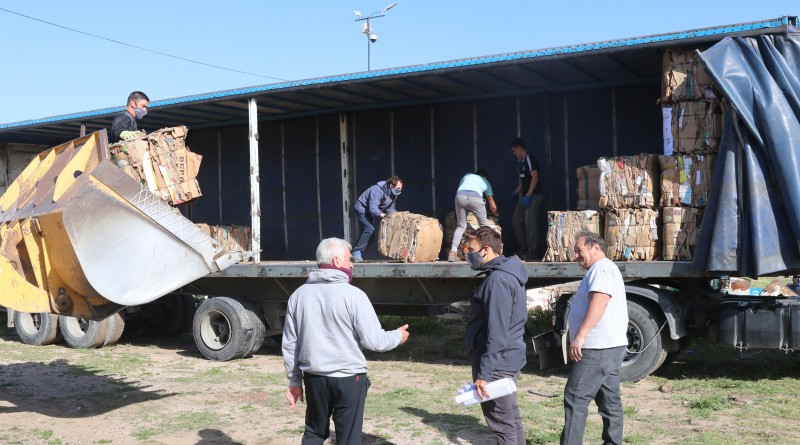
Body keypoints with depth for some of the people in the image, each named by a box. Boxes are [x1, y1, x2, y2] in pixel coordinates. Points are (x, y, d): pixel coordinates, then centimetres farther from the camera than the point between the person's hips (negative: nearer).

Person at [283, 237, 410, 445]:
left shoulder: (299, 295, 2)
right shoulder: (353, 295, -13)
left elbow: (290, 344, 7)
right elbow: (373, 340, -14)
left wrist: (294, 381, 16)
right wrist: (397, 336, 6)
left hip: (314, 377, 5)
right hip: (348, 379, -4)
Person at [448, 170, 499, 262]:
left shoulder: (467, 175, 37)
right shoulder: (486, 182, 33)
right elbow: (493, 206, 34)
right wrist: (496, 214, 54)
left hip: (460, 195, 2)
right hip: (475, 197, -2)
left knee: (461, 225, 16)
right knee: (484, 225, 18)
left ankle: (453, 252, 2)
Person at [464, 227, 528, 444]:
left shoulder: (497, 281, -20)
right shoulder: (506, 274, 12)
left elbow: (497, 333, -24)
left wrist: (483, 373, -23)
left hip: (497, 363, -10)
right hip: (507, 360, 10)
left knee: (502, 423, -2)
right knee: (511, 418, 17)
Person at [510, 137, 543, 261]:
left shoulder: (530, 159, -13)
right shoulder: (520, 161, 15)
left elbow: (535, 178, -19)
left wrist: (528, 195, -22)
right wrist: (516, 192, 15)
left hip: (533, 195, -10)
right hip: (524, 195, 10)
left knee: (530, 223, -10)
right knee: (516, 220, 11)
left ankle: (533, 252, -5)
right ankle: (524, 249, 19)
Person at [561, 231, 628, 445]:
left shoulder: (601, 268, -11)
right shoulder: (603, 270, 23)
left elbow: (600, 301, -26)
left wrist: (579, 336, -29)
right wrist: (582, 337, 25)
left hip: (599, 348, -11)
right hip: (611, 347, 11)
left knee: (575, 400, -10)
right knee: (610, 401, 12)